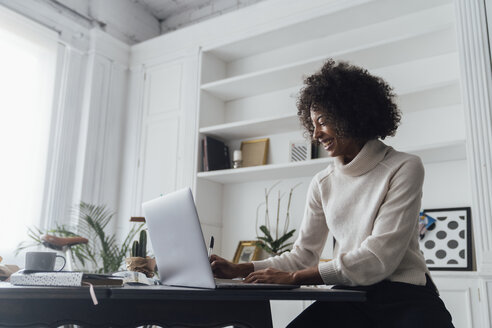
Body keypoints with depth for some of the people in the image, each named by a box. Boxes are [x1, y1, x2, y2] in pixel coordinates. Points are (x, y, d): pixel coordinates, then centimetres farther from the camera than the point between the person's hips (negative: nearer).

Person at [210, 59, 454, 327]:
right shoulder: (323, 184, 11)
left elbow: (379, 258, -14)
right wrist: (238, 270, 1)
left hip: (407, 298, -3)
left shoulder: (403, 169, -5)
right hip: (349, 300, 4)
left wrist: (294, 277, -15)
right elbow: (302, 255, 12)